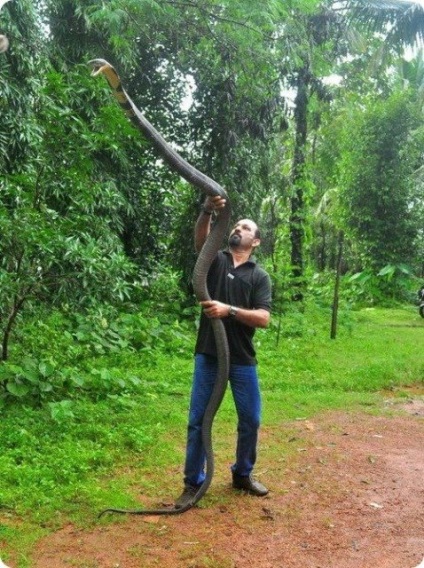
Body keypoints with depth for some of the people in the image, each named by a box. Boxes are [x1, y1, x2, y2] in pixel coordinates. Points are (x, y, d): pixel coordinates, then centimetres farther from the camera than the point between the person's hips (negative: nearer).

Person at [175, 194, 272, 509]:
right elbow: (200, 239, -16)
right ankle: (193, 483, 18)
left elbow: (263, 318, -8)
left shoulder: (260, 276, 4)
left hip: (242, 359, 1)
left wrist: (229, 310, -21)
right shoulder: (216, 260, 7)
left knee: (250, 420, 10)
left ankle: (243, 474, 33)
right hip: (208, 355, 0)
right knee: (198, 420, 4)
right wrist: (207, 211, -35)